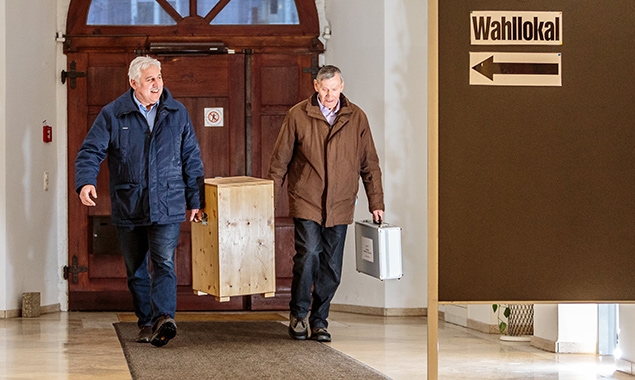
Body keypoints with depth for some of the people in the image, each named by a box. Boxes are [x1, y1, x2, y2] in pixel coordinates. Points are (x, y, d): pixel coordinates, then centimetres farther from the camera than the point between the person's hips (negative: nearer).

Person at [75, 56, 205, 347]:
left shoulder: (177, 114, 6)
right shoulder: (112, 115, 1)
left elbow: (191, 159, 12)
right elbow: (90, 151, -2)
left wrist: (194, 200, 10)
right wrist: (86, 182, -22)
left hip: (167, 206, -1)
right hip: (128, 208, 1)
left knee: (163, 262, -17)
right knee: (136, 269, 9)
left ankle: (164, 317, -28)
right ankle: (146, 323, 22)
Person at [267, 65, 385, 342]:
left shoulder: (356, 118, 5)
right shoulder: (298, 116, -1)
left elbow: (369, 164, 10)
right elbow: (280, 161, 4)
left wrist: (376, 203, 7)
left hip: (340, 205, 2)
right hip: (305, 202, -2)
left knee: (331, 268, 4)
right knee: (308, 254, -17)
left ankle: (319, 321, 18)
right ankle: (298, 314, 2)